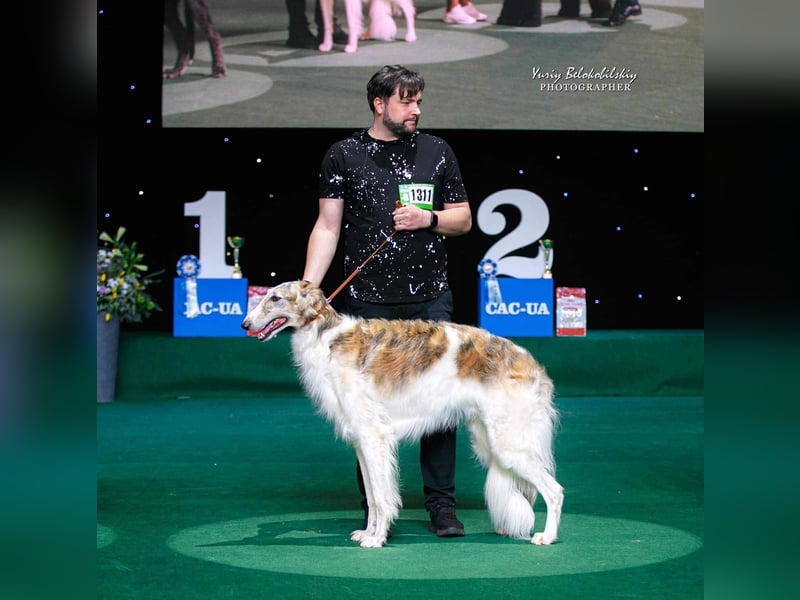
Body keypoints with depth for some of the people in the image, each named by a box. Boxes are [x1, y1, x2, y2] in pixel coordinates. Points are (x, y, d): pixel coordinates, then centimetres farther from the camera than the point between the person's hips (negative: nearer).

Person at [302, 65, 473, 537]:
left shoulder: (437, 151, 10)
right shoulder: (344, 155, 5)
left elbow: (464, 219, 14)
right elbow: (328, 226, 3)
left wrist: (429, 219, -6)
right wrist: (307, 286, -8)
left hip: (430, 299, 1)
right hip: (368, 302, -1)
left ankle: (442, 505, 9)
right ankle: (374, 510, 12)